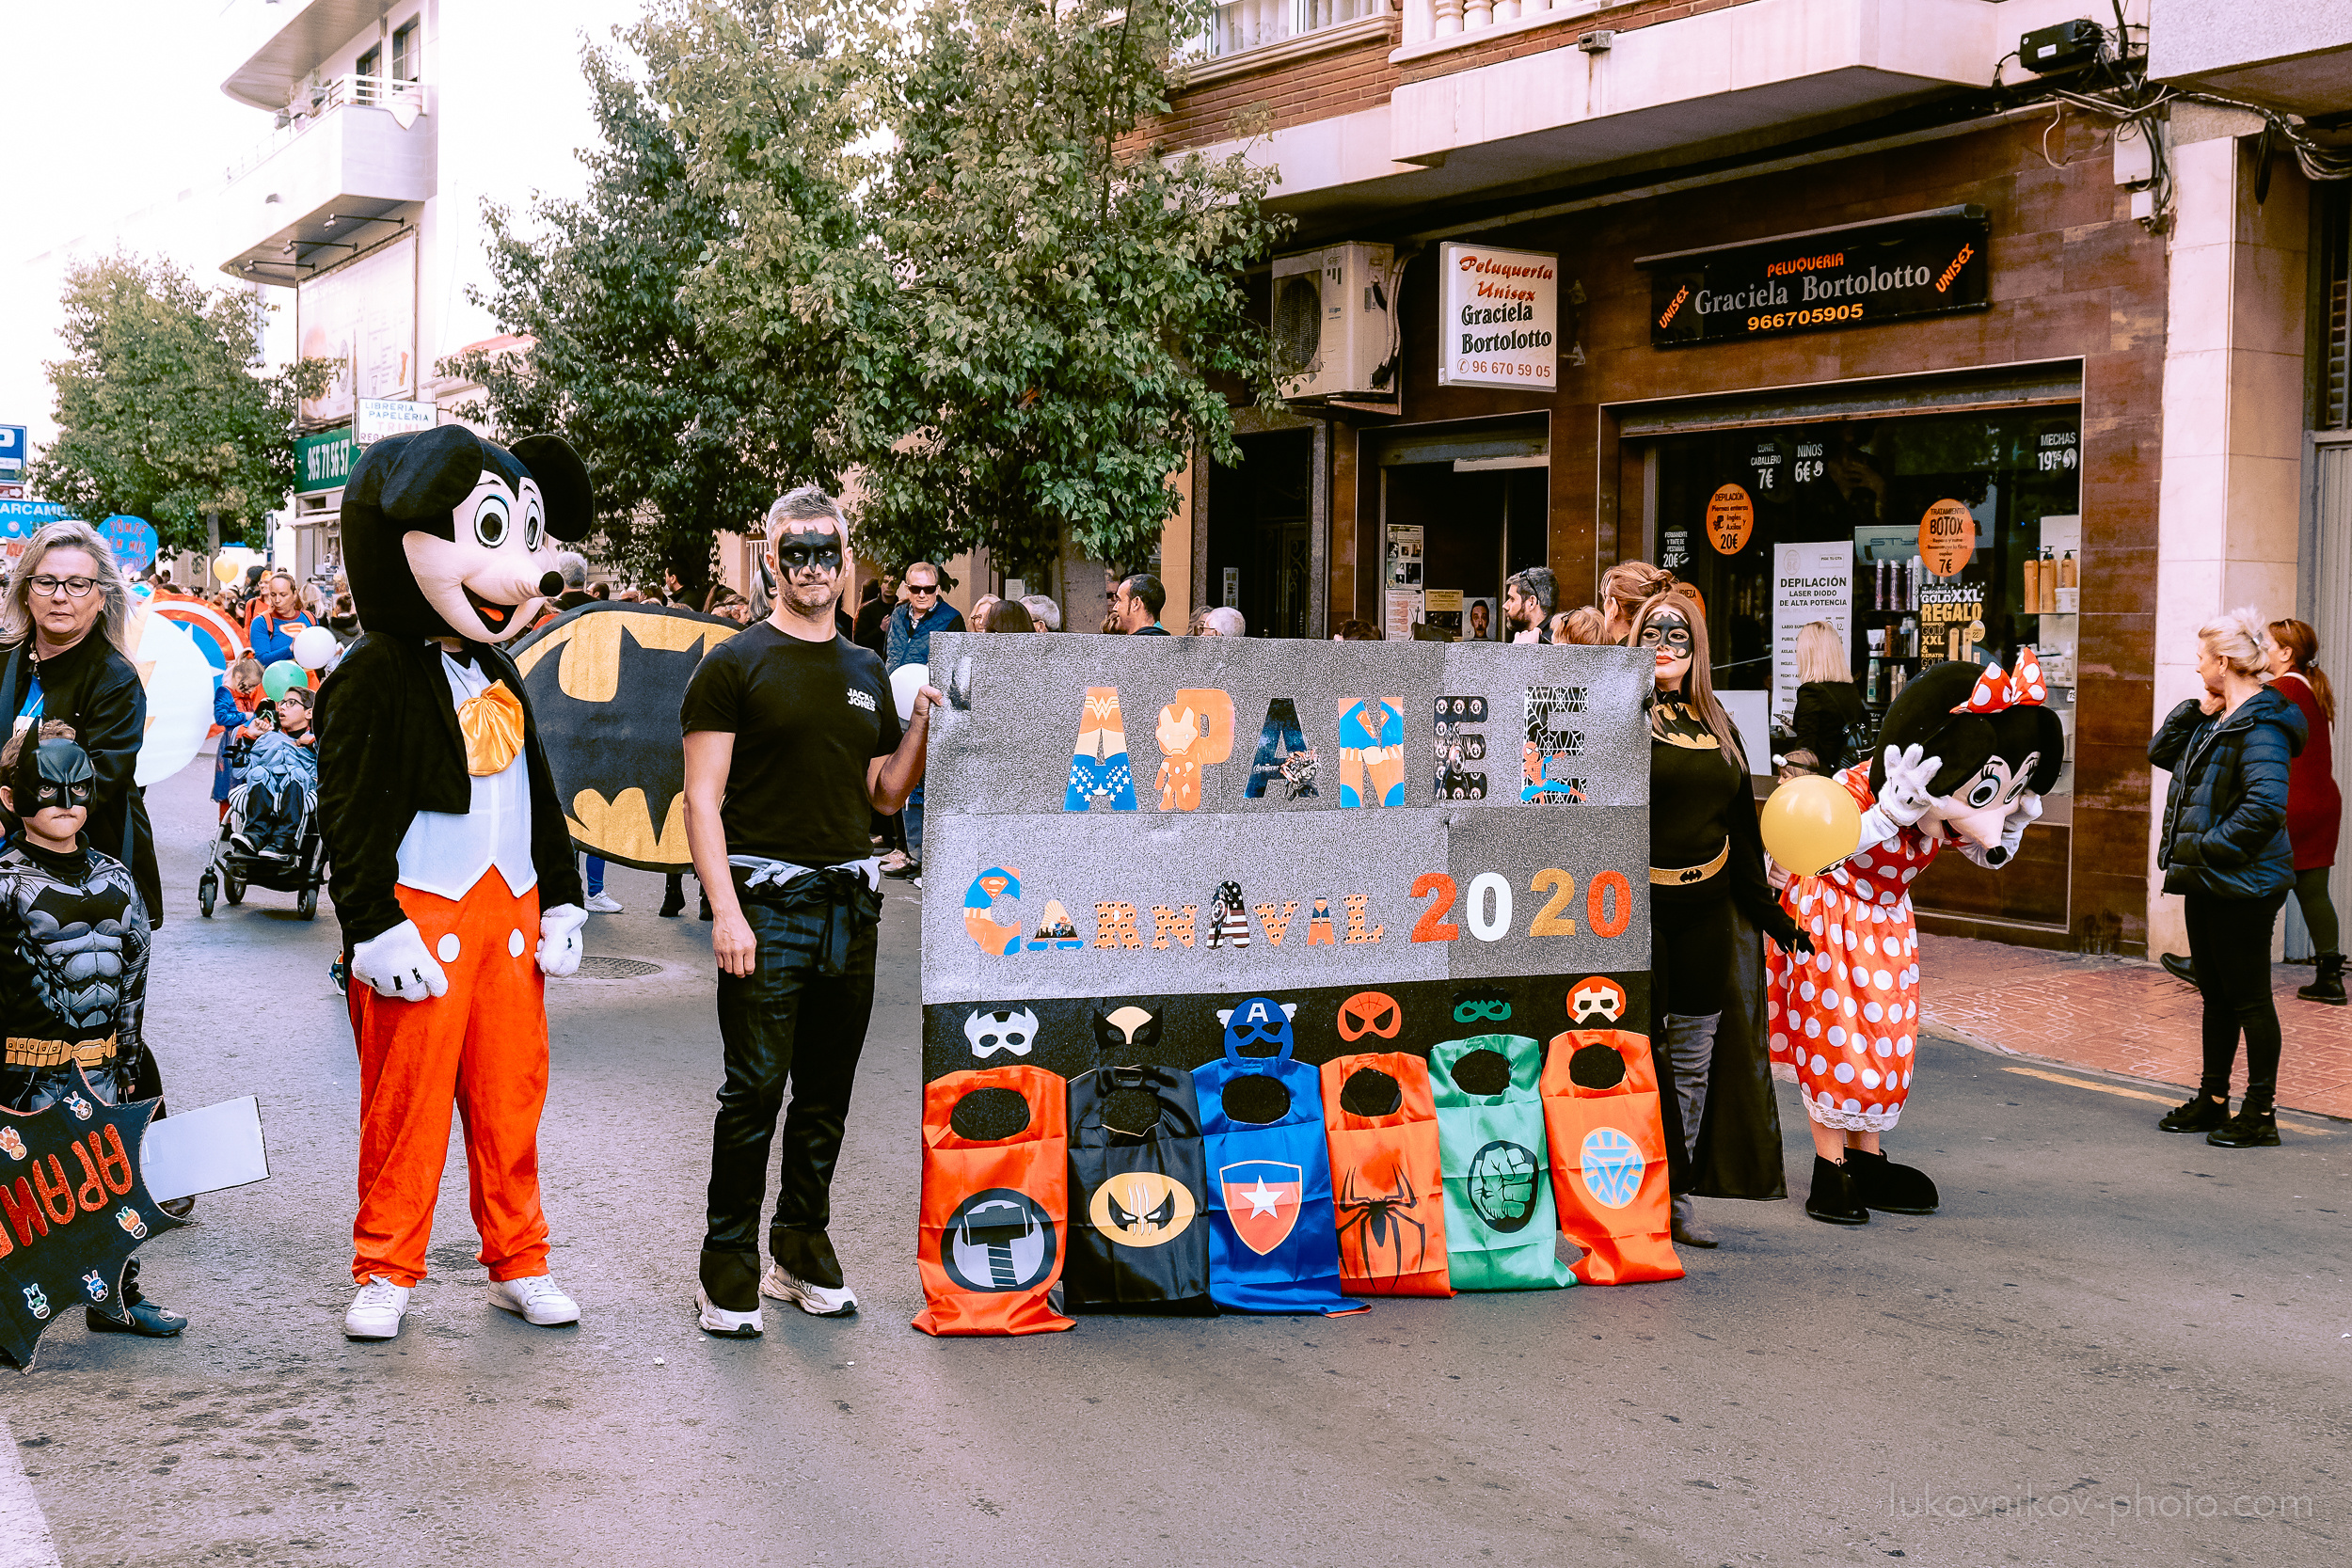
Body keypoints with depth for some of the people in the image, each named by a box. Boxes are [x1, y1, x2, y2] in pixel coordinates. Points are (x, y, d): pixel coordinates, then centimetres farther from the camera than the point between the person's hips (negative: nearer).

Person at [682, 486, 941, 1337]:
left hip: (850, 904, 5)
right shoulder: (734, 666, -2)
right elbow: (702, 797, -7)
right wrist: (725, 910, -16)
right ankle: (729, 1270, 6)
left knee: (826, 1096, 11)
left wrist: (924, 724, 1)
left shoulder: (869, 674, 15)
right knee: (754, 1092, -5)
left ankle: (802, 1251, 24)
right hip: (766, 904, -5)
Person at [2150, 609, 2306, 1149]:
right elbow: (2161, 752, 21)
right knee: (2216, 995, 17)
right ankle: (2213, 1100, 27)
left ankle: (2260, 1114, 7)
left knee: (2249, 998, -1)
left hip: (2243, 885, -10)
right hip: (2206, 882, 10)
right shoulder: (2216, 720, 11)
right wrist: (2195, 711, 7)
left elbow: (2264, 806, -28)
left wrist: (2209, 846, -21)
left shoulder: (2261, 727, -19)